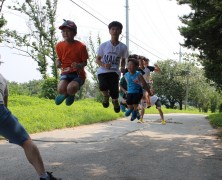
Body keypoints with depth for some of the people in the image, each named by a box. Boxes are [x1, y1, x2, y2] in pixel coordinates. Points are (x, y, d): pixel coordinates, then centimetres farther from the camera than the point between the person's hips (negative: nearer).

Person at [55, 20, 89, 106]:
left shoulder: (81, 46, -12)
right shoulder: (59, 46, 0)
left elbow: (85, 62, -3)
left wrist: (79, 65, -26)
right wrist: (58, 62, -9)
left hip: (78, 74, -3)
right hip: (65, 73, 3)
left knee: (71, 88, -33)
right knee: (61, 89, -28)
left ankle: (71, 94, 10)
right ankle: (65, 94, 15)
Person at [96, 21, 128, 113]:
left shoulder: (123, 47, 2)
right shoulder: (103, 45, -1)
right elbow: (97, 60, 5)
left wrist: (123, 67, -4)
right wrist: (104, 65, -16)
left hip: (114, 72, 1)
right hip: (103, 71, -1)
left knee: (114, 93, -17)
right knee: (103, 86, -31)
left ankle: (115, 100, 24)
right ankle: (106, 96, 7)